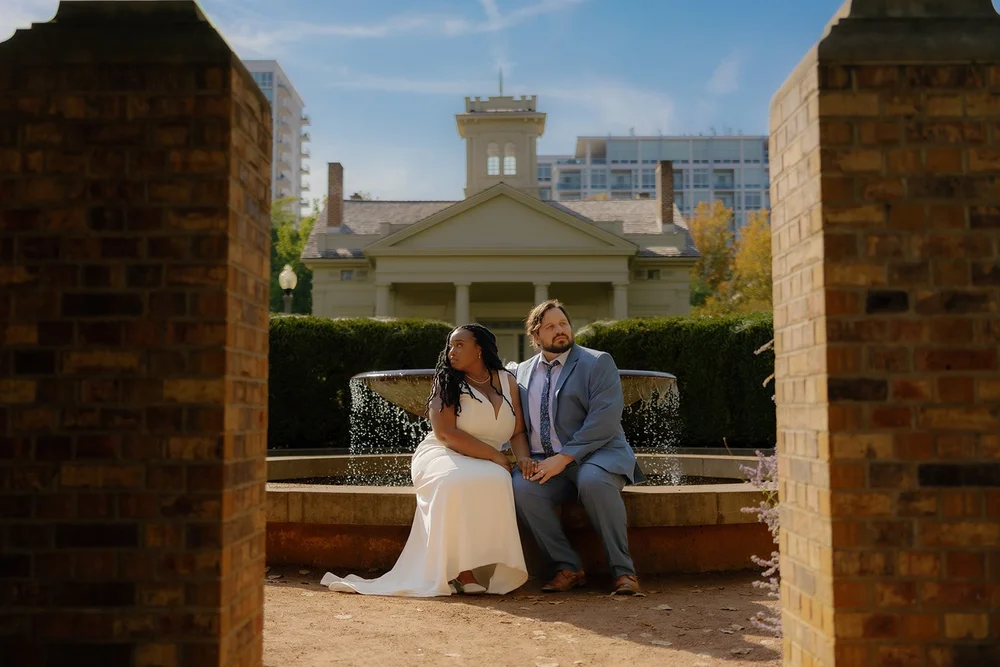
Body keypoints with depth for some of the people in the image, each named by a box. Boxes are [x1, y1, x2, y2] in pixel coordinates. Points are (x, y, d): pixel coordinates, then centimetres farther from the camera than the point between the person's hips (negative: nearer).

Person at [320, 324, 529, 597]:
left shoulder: (507, 380, 14)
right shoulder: (447, 383, 4)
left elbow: (518, 432, 12)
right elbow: (446, 433, -10)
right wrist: (494, 455, -15)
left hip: (491, 466, 3)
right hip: (443, 457, -2)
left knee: (495, 480, -35)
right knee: (457, 481, -39)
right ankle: (459, 569, -30)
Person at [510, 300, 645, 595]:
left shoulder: (598, 363, 0)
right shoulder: (523, 371, 15)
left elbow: (604, 421, -12)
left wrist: (563, 458, -19)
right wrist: (523, 457, -9)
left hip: (597, 455, -3)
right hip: (544, 462, 4)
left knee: (593, 481, -37)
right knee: (521, 487, -28)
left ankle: (623, 570, -21)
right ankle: (568, 568, -14)